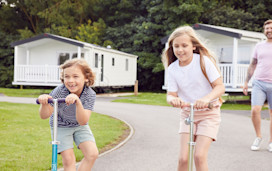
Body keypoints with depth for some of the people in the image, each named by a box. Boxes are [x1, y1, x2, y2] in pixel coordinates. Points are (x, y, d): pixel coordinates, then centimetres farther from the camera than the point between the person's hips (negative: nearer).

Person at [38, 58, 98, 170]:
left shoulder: (90, 94, -25)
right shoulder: (59, 91, -27)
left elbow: (83, 121, -34)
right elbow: (44, 115, -22)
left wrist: (77, 101, -52)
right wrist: (44, 103, -46)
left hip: (79, 126, 2)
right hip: (61, 126, -1)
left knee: (92, 154, -15)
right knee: (68, 160, -12)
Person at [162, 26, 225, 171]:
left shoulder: (203, 61, -14)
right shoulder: (172, 69, -4)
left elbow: (220, 86, -17)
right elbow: (171, 94, -6)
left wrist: (206, 98, -38)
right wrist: (173, 99, -32)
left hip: (209, 113, -3)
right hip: (187, 114, 3)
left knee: (199, 156, -16)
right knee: (183, 158, -7)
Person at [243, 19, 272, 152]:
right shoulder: (259, 46, 11)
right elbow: (252, 65, 17)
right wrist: (246, 82, 13)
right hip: (259, 83, 1)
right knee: (255, 110, -11)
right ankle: (258, 137, 10)